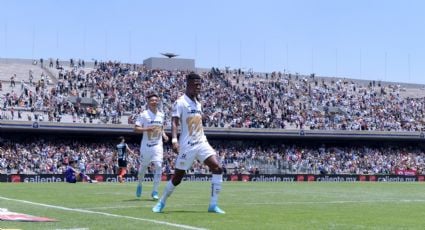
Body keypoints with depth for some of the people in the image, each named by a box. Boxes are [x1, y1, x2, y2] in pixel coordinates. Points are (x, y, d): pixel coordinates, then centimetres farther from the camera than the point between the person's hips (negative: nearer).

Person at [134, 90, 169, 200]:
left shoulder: (161, 115, 7)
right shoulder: (144, 115, -8)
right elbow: (136, 129, -13)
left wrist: (164, 135, 5)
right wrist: (146, 129, -28)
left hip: (158, 146, 3)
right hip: (146, 146, -2)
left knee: (158, 166, -13)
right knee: (143, 167, 11)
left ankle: (155, 191, -6)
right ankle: (139, 185, 39)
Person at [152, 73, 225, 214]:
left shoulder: (197, 103, 15)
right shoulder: (180, 102, -8)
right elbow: (174, 122, -18)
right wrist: (174, 140, -31)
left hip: (201, 143, 6)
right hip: (187, 145, -6)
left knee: (217, 168, -12)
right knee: (177, 178, 2)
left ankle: (213, 205, -8)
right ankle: (161, 202, 24)